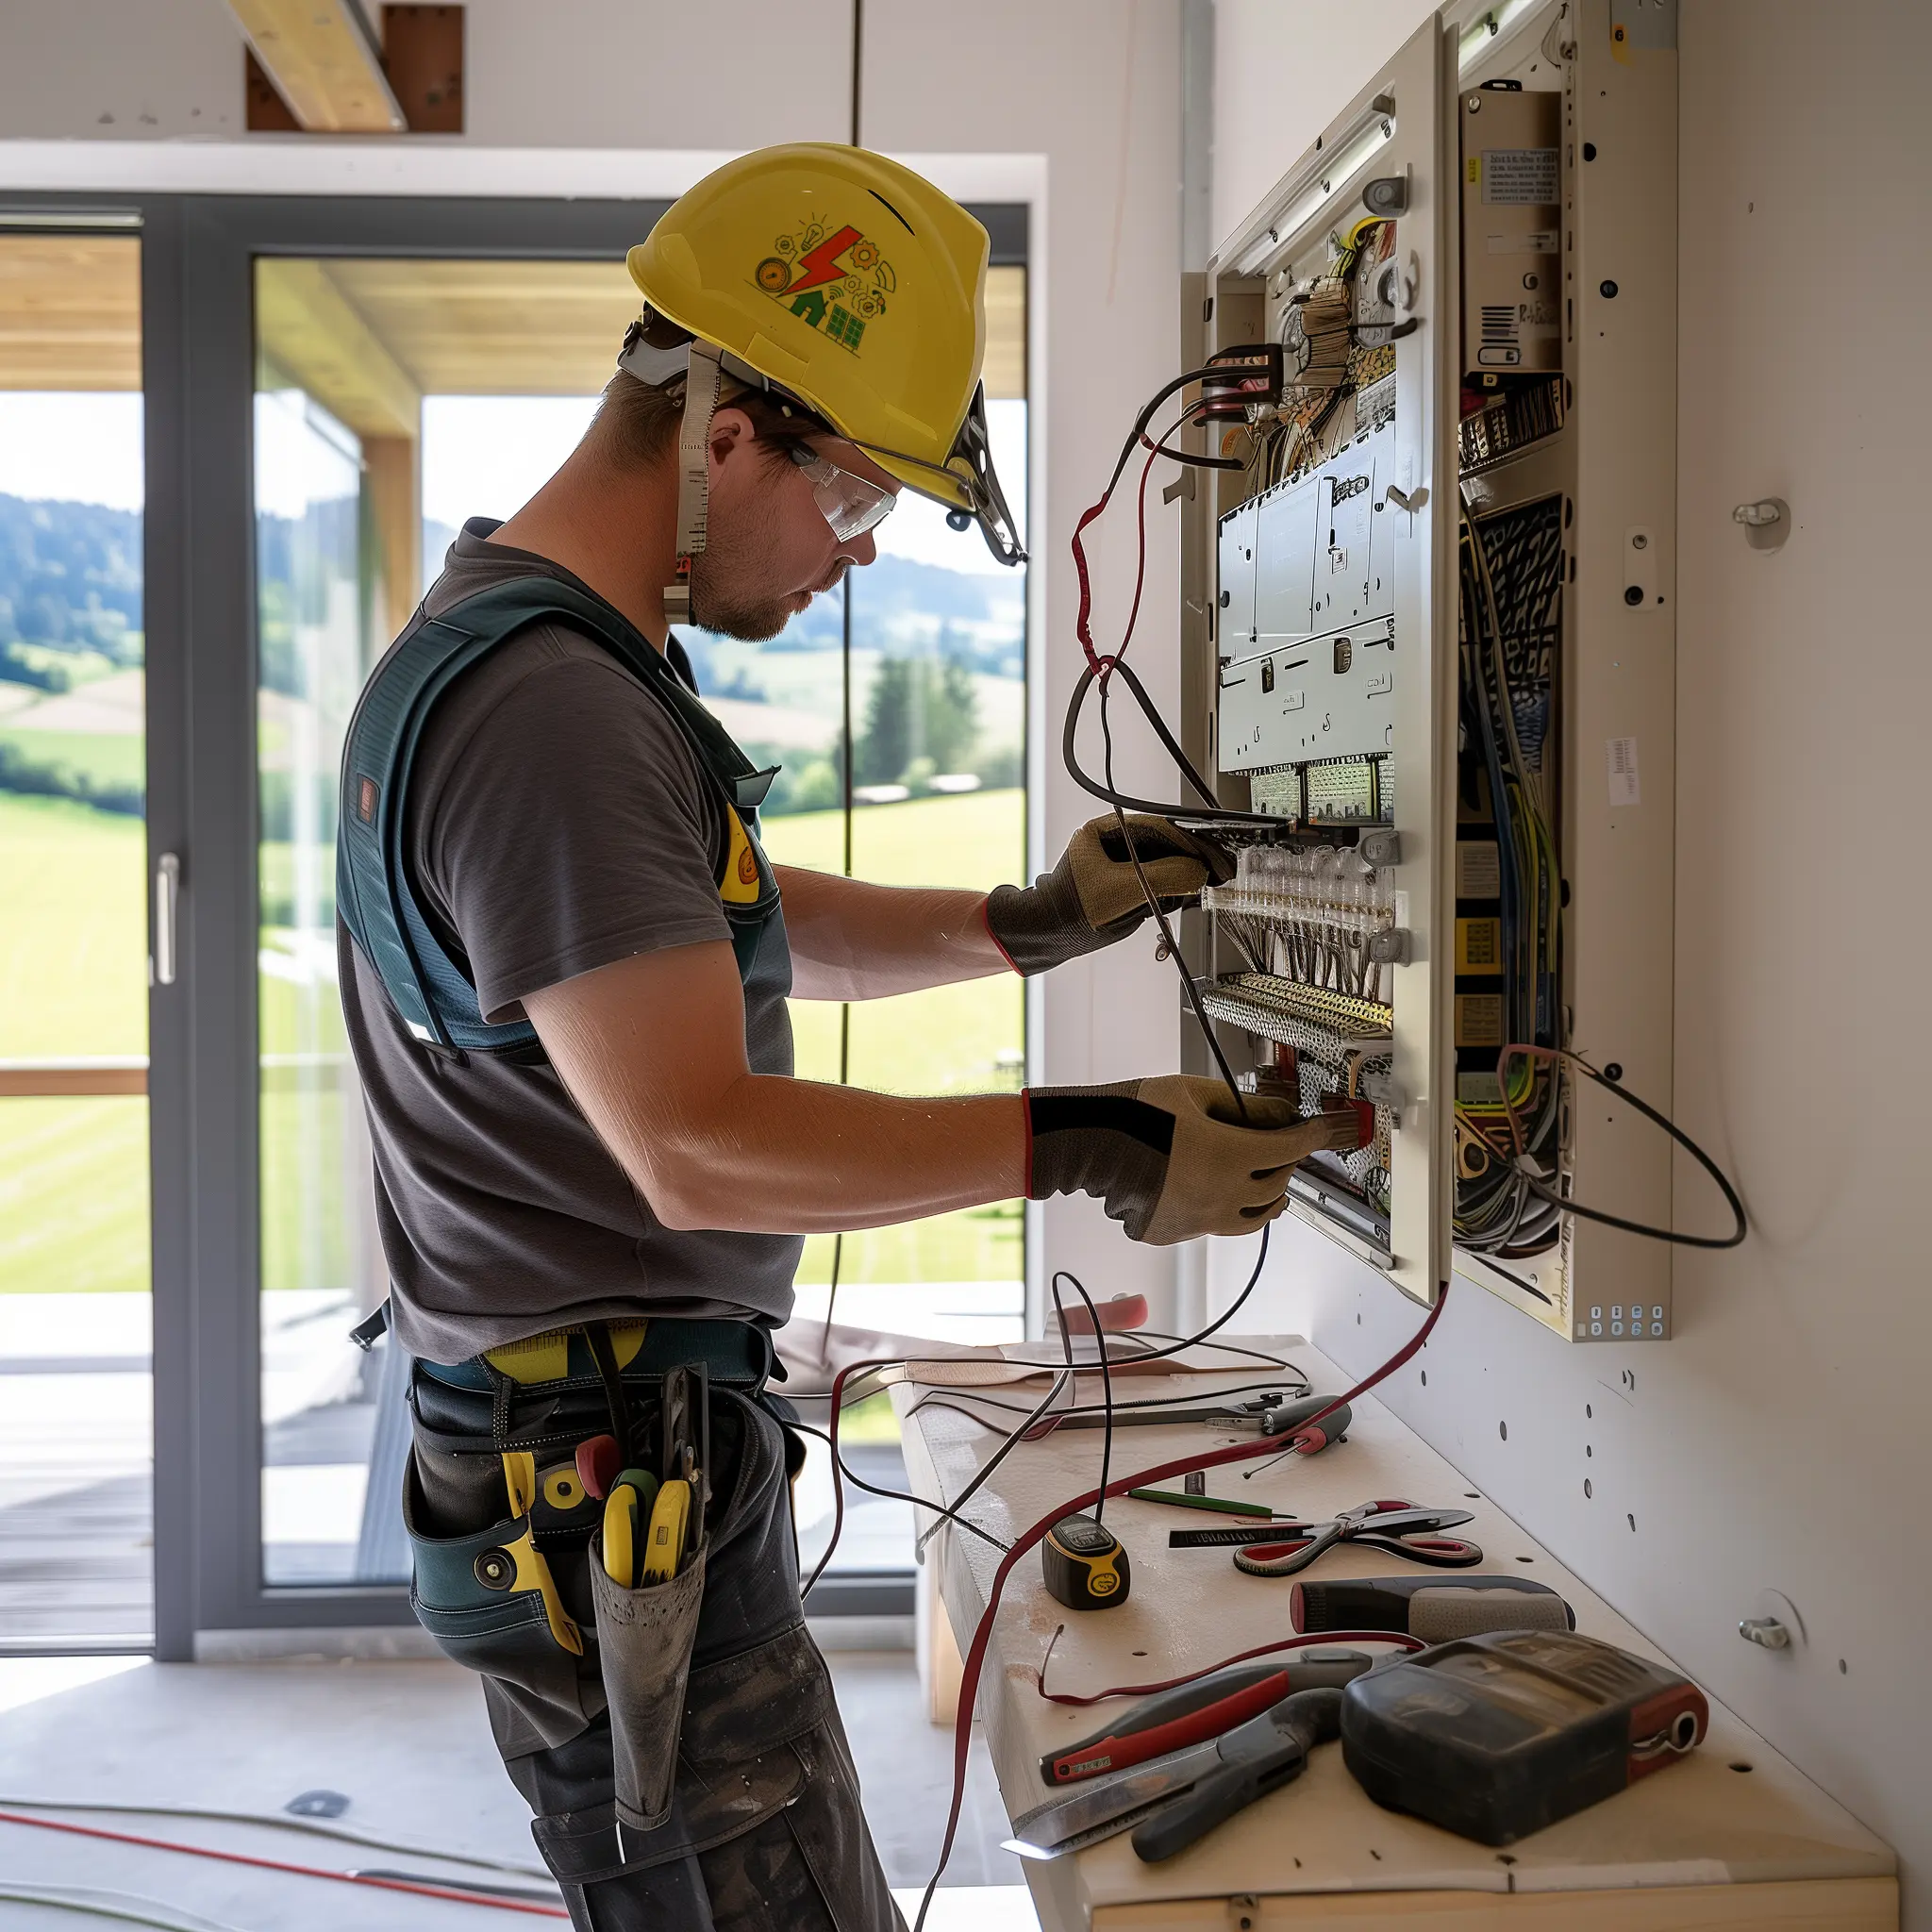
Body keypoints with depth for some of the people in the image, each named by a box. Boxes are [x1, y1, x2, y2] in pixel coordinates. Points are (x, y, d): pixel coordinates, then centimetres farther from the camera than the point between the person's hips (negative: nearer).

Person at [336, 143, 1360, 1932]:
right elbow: (699, 1147, -25)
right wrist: (1078, 1146, -22)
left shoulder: (538, 647, 14)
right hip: (614, 1493, -11)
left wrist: (1024, 925, 11)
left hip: (631, 1460, 11)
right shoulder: (551, 711, -21)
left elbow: (753, 929, 23)